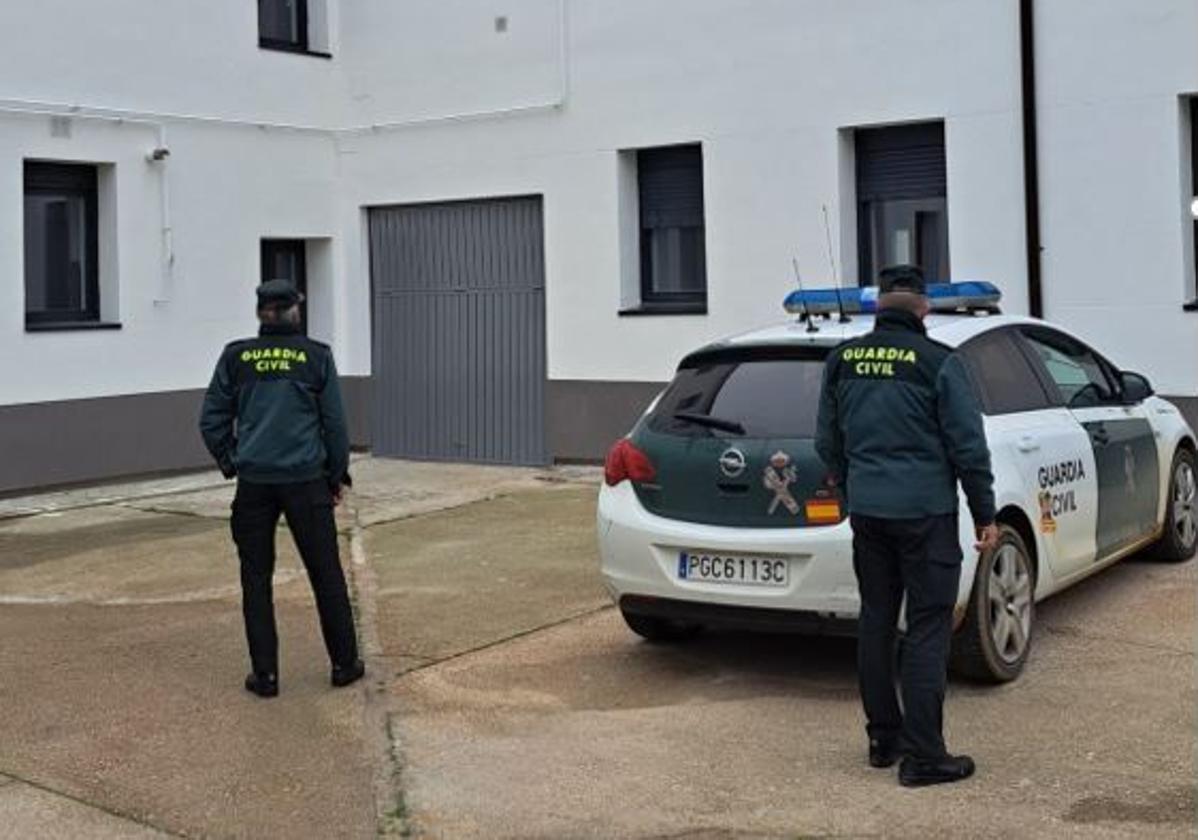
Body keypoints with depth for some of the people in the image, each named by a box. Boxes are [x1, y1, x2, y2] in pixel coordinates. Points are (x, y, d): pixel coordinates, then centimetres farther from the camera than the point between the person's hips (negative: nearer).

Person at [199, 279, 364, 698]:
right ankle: (344, 663, 17)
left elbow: (212, 422, 3)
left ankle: (265, 673, 10)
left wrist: (232, 465, 14)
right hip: (306, 479, -1)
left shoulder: (236, 357, 1)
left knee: (256, 577, 9)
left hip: (254, 482, 1)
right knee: (326, 573, 9)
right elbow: (335, 422, 1)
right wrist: (337, 475, 11)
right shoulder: (316, 356, -2)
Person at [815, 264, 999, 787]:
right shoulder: (938, 363, -10)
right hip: (925, 512, -5)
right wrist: (985, 517, 0)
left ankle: (884, 739, 22)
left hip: (866, 510, 5)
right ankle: (922, 756, 0)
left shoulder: (843, 359, 5)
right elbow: (968, 447, -9)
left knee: (875, 622, 14)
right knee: (927, 631, -1)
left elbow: (827, 440, 14)